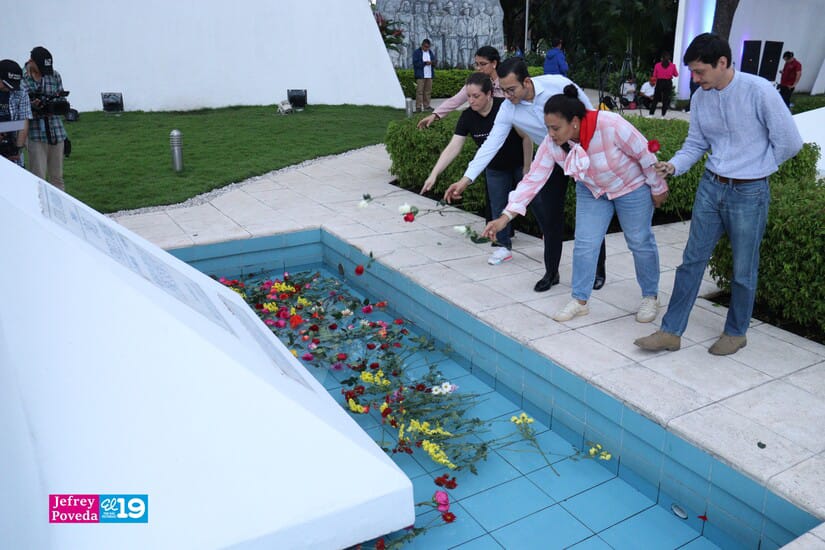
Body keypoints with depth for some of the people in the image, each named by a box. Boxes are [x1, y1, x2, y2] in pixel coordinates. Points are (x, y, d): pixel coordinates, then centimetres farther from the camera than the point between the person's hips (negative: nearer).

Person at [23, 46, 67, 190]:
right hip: (35, 132, -3)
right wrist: (31, 105, -20)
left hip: (56, 130, 3)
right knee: (38, 179, -4)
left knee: (57, 177, 11)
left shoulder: (55, 76, 6)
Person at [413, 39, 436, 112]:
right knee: (419, 91, -9)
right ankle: (418, 107, -8)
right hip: (420, 75, -5)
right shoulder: (416, 52, 1)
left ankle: (427, 106, 9)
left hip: (429, 75, 5)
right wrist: (425, 63, -17)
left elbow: (434, 62, 17)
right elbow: (415, 63, -9)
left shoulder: (431, 52, 18)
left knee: (428, 91, 3)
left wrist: (432, 63, -7)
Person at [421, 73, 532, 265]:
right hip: (495, 169, 3)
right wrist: (433, 175, -30)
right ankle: (503, 246, 19)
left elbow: (526, 137, -19)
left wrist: (527, 169, -14)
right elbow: (453, 148, -20)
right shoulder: (467, 117, -17)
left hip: (520, 165, -3)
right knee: (497, 208, 5)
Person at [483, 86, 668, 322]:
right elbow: (533, 179, -23)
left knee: (640, 242, 7)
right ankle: (579, 301, 14)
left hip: (632, 188, -3)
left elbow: (645, 154, -24)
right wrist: (506, 216, -30)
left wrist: (658, 188, -11)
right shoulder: (552, 144, -23)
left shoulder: (611, 125, -37)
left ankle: (651, 297, 27)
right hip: (592, 191, 4)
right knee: (585, 244, 0)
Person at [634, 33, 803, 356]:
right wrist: (674, 166, -10)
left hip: (749, 193, -5)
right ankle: (671, 331, 12)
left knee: (743, 270, 8)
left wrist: (755, 168, -1)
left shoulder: (758, 90, -16)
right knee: (693, 259, 6)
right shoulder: (700, 97, 1)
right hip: (711, 186, 5)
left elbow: (790, 141, -9)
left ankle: (736, 332, 28)